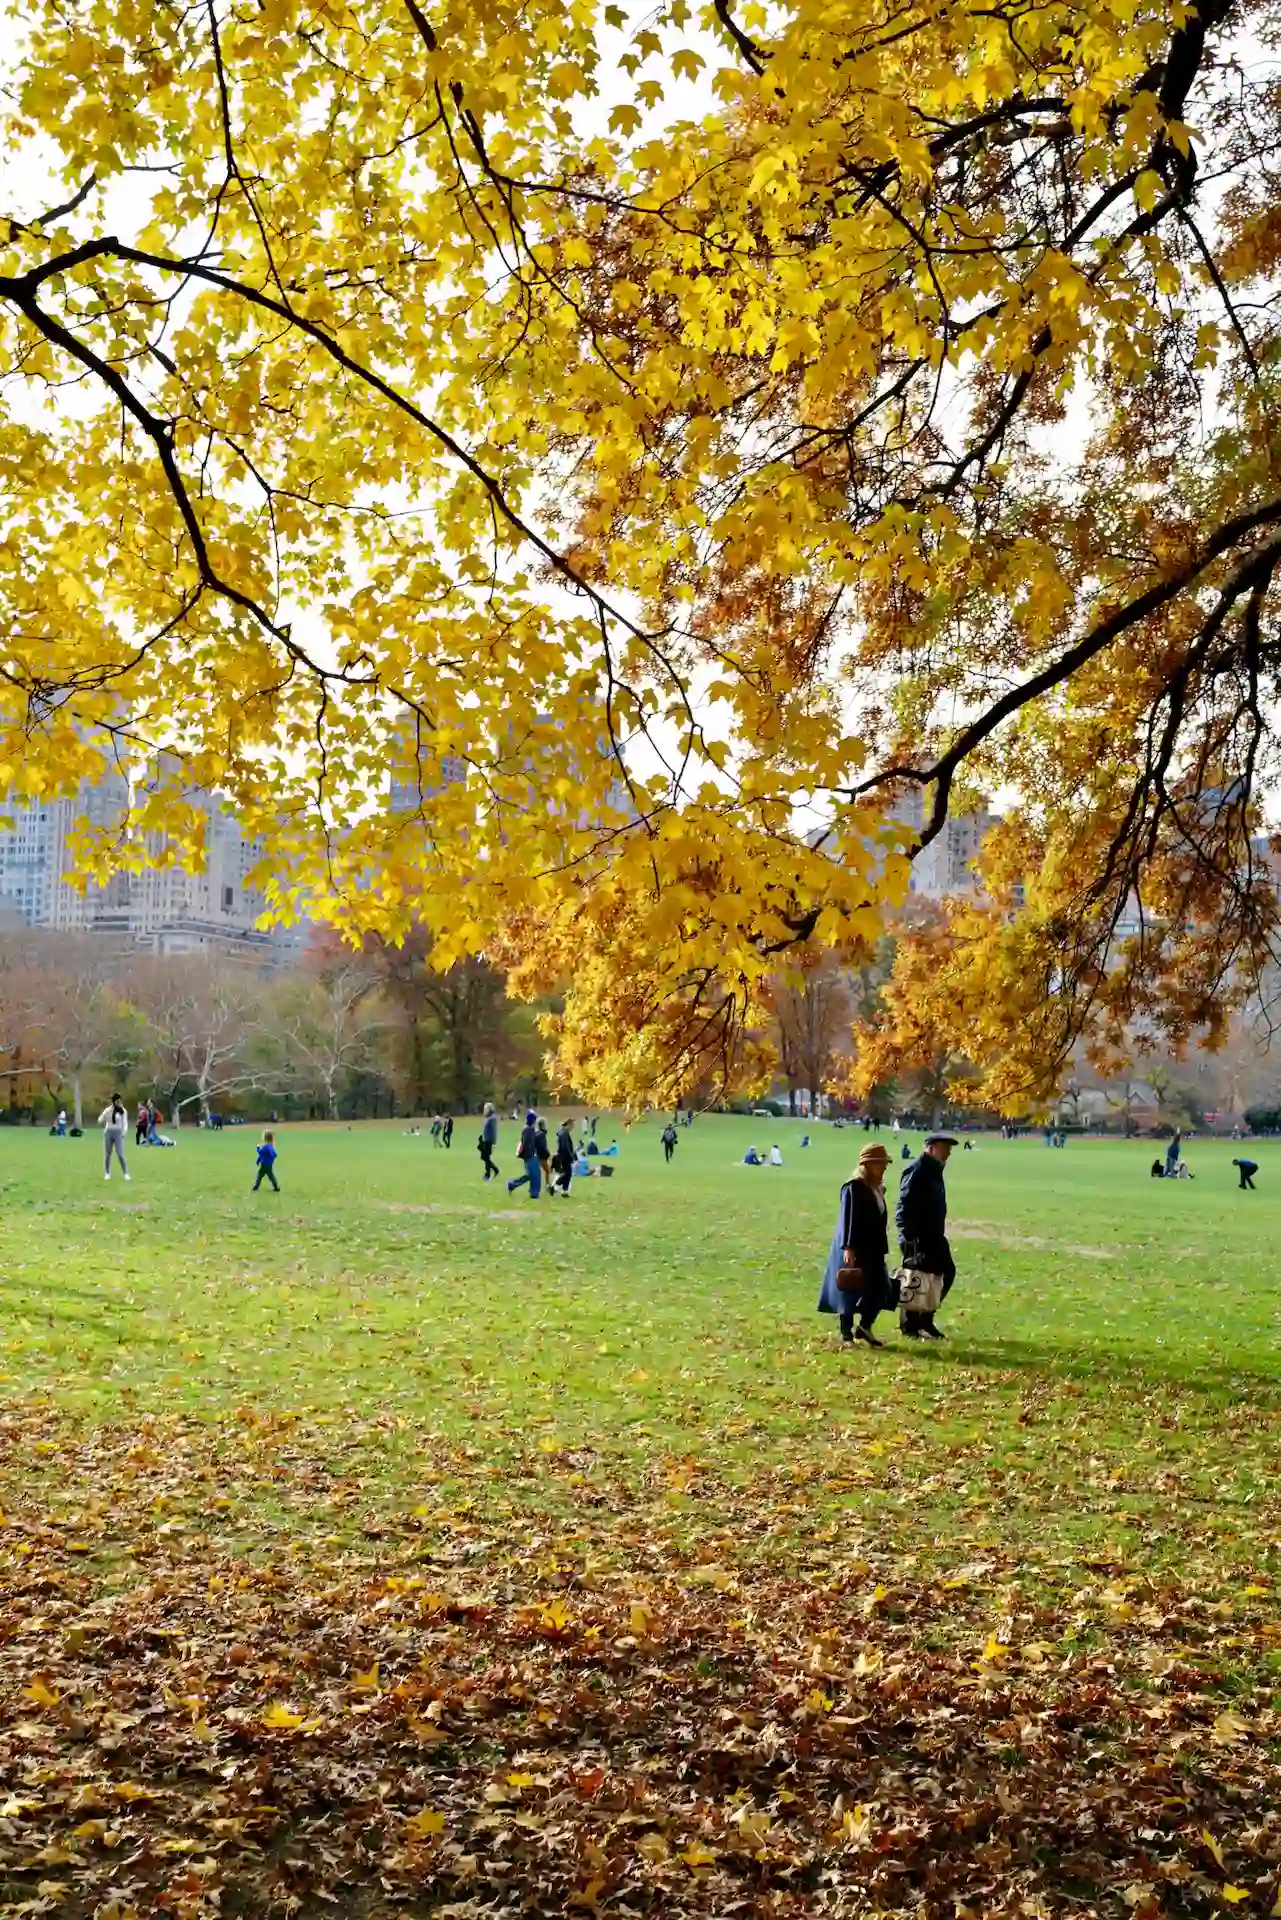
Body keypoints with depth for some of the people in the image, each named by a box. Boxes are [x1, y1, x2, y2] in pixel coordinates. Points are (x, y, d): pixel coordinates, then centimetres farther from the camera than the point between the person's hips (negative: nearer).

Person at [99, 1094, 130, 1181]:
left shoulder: (123, 1111, -1)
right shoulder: (108, 1110, 1)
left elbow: (125, 1122, 0)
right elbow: (100, 1121, -4)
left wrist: (124, 1132, -16)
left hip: (118, 1133, -2)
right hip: (108, 1133, 2)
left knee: (120, 1155, -9)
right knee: (107, 1154, 8)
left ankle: (125, 1173, -1)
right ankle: (107, 1173, 19)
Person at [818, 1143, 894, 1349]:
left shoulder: (878, 1189, 13)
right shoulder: (853, 1188, -13)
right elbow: (848, 1219, -18)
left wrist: (882, 1249, 19)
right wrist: (848, 1248, -23)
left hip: (873, 1249, 8)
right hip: (854, 1250, -8)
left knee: (880, 1290, 5)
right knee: (851, 1291, 0)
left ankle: (864, 1327, 22)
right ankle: (846, 1334, 11)